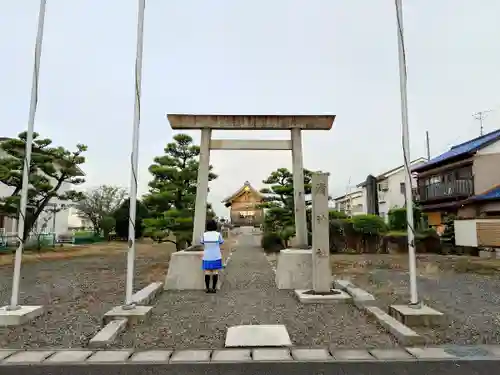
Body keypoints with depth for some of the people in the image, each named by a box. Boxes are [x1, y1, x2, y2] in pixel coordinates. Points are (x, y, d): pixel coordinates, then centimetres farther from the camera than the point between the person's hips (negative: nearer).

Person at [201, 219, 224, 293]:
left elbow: (202, 244, 8)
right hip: (216, 256, -1)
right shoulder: (218, 234, -8)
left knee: (207, 272, 6)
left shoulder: (204, 235, -5)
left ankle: (207, 288, 6)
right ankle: (213, 288, 3)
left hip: (207, 256, 1)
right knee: (215, 271, 3)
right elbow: (221, 243, 5)